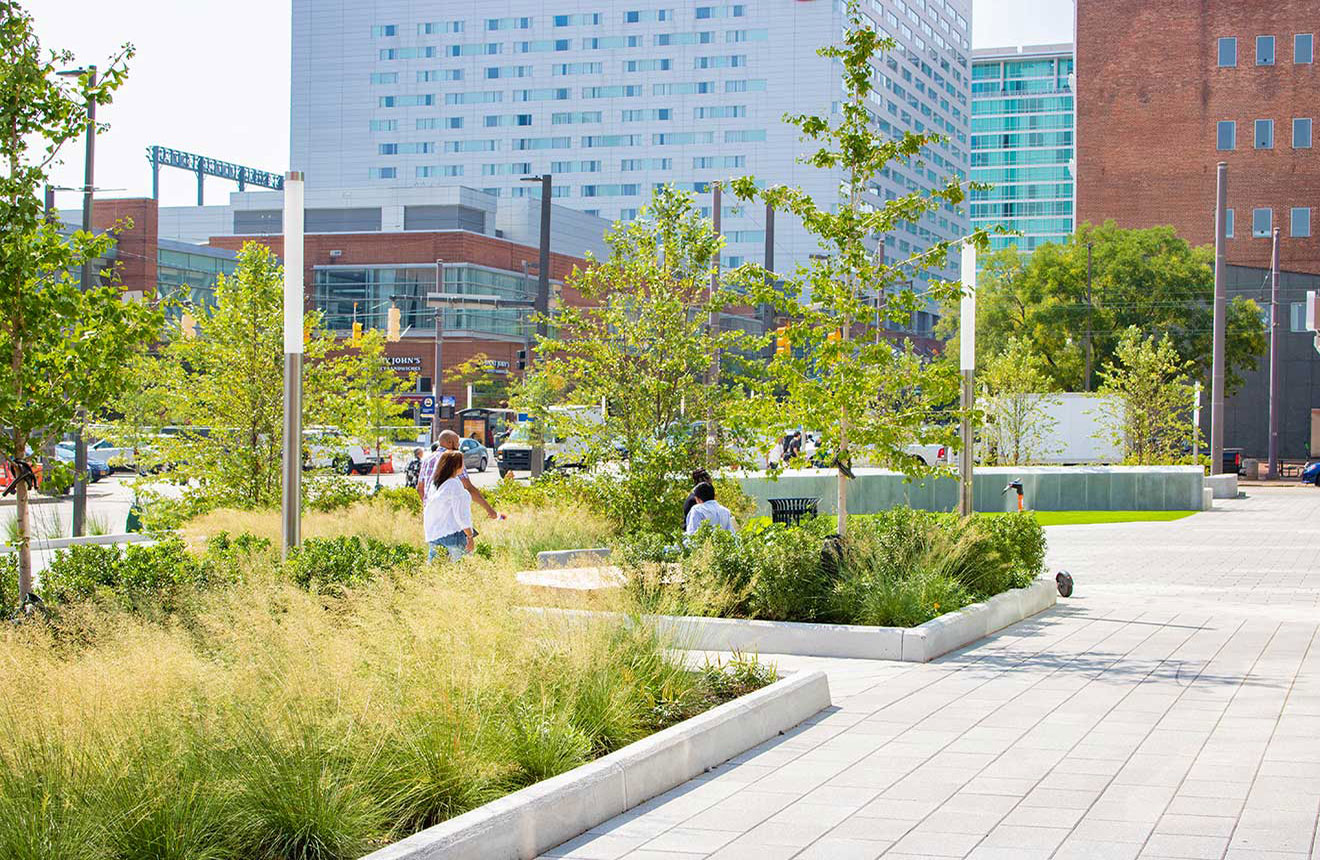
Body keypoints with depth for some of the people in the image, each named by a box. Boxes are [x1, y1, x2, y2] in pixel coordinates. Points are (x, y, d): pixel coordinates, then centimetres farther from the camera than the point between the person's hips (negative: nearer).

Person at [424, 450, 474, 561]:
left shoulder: (435, 483, 11)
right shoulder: (454, 484, -13)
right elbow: (460, 514, -15)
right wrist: (470, 536, -10)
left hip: (433, 536, 8)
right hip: (452, 533, -8)